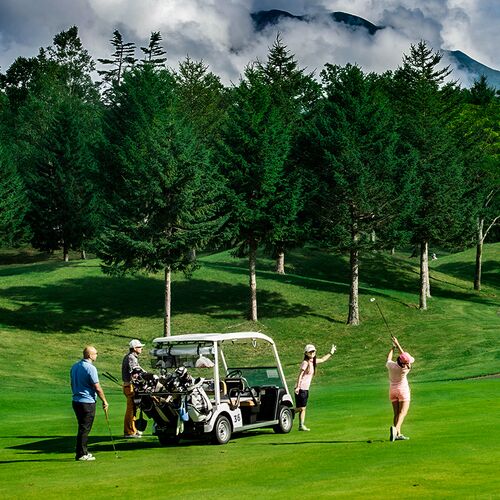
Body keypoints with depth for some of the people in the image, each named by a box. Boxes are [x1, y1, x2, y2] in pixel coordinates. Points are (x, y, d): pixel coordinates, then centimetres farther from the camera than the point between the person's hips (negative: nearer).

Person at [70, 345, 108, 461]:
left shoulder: (74, 367, 9)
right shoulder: (90, 368, -17)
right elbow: (97, 388, -15)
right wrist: (104, 401, -4)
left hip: (76, 401, 8)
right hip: (88, 402, -8)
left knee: (82, 428, 17)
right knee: (84, 429, -3)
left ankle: (83, 452, 22)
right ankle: (81, 455, 0)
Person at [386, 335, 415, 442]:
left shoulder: (391, 365, -12)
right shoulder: (405, 369, -19)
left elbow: (388, 359, 13)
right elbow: (403, 353, -5)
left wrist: (393, 347, 22)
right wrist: (397, 344, 0)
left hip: (392, 390, 5)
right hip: (403, 390, -5)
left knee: (396, 413, 8)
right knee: (403, 412, -8)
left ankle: (398, 434, 0)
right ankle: (395, 428, -32)